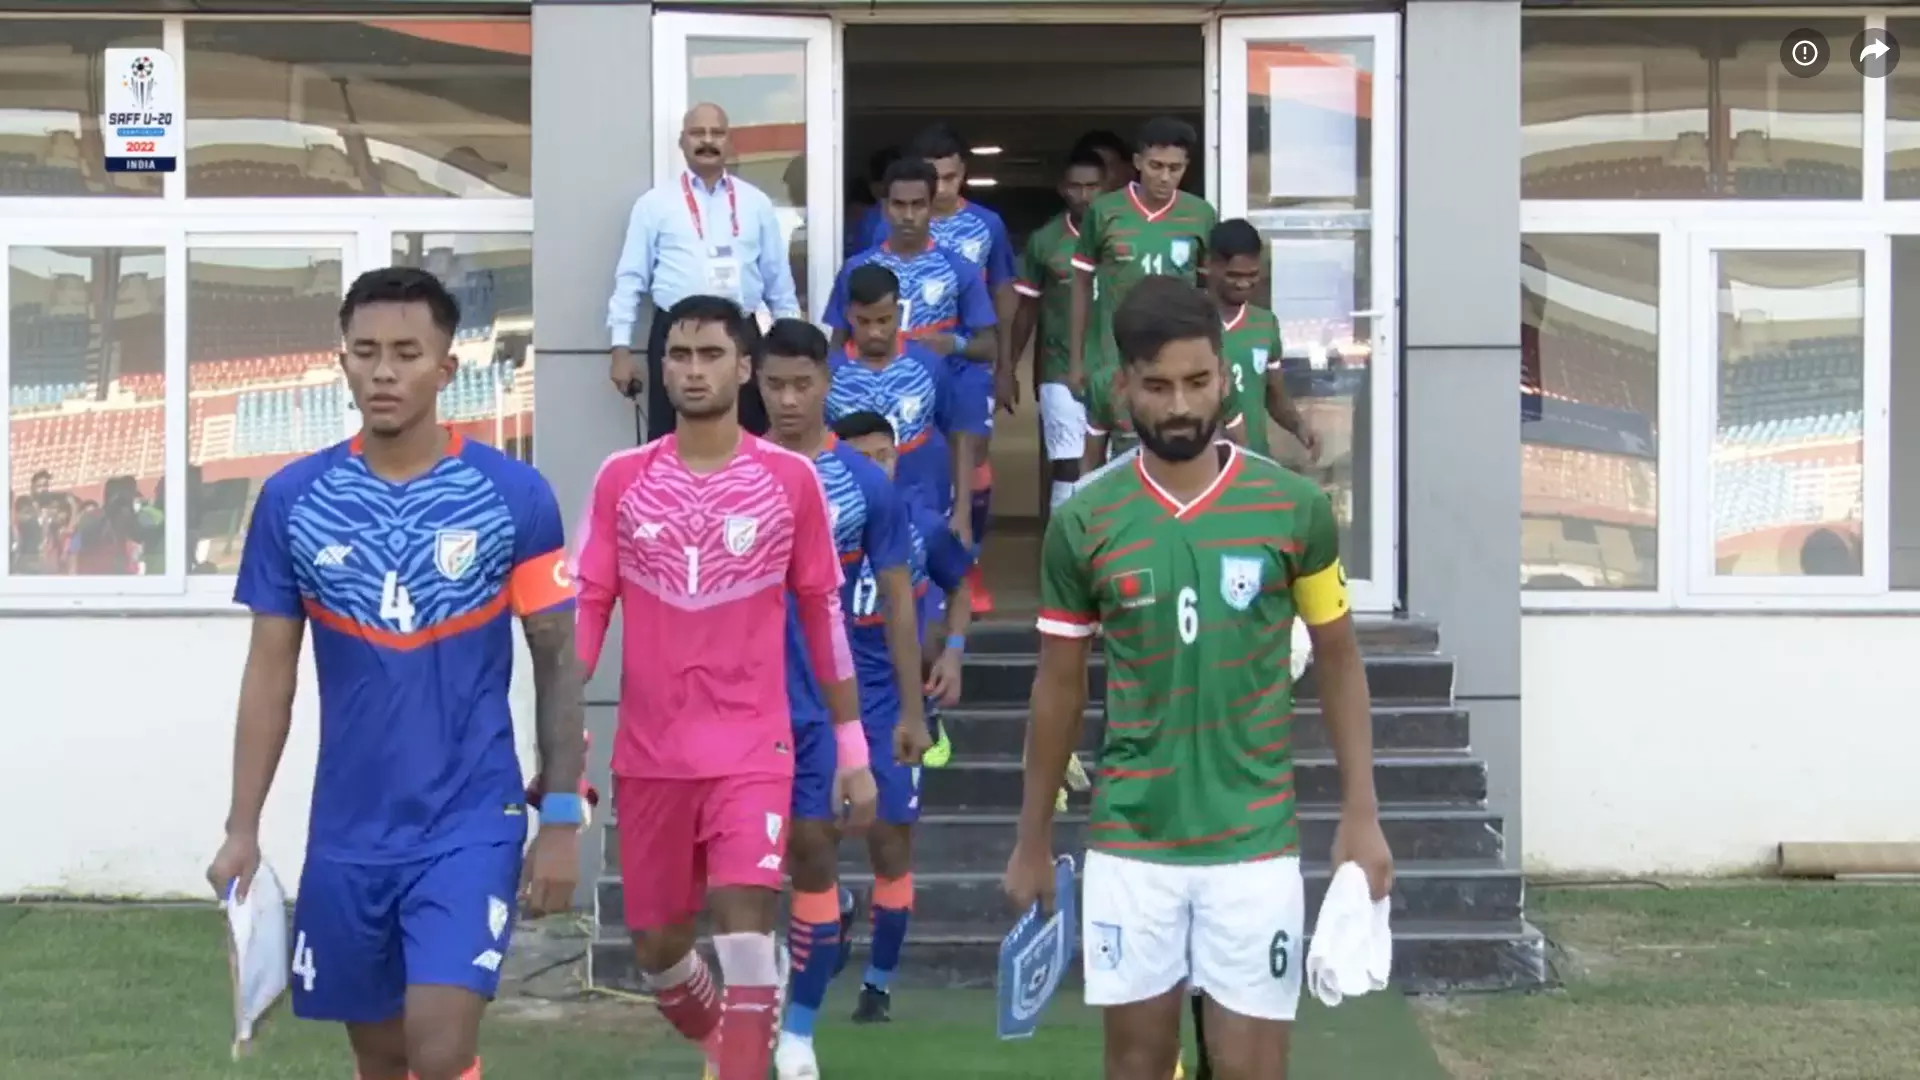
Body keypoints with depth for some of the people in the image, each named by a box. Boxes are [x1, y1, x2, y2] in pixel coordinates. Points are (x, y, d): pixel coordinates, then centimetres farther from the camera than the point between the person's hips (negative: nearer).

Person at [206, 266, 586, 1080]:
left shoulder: (514, 495, -7)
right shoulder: (292, 499, -1)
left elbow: (556, 661, -1)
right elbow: (270, 671, 5)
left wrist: (562, 817, -5)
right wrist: (242, 829, 2)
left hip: (471, 820, -3)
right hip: (347, 829, 3)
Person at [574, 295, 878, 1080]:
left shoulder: (789, 479, 0)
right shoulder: (621, 479, 2)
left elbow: (822, 612, 6)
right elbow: (584, 609, 3)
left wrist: (852, 747, 5)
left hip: (753, 748, -2)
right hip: (649, 753, 2)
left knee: (745, 921, -19)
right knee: (657, 944, 12)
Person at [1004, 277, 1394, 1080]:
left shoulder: (1295, 507, -4)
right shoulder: (1083, 522, -3)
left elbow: (1339, 662, 6)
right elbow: (1058, 687, 7)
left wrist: (1361, 814, 1)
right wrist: (1033, 838, 10)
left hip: (1255, 843, -1)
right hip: (1130, 843, 1)